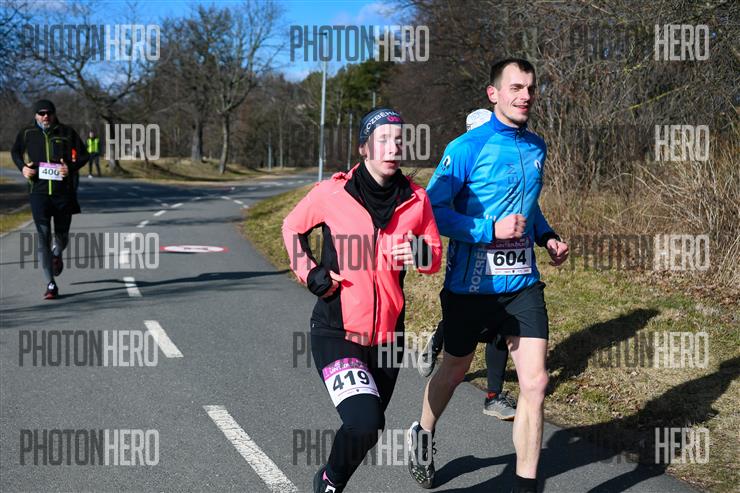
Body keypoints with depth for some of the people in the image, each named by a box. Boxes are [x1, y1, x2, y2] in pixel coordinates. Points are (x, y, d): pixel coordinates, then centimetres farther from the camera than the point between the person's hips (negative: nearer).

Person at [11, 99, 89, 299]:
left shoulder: (67, 133, 3)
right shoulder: (27, 133, 6)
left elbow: (83, 155, 8)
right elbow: (15, 152, 22)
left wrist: (71, 168, -12)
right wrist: (22, 167, 3)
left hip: (64, 192, 1)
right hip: (38, 192, -1)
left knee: (62, 235, 11)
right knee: (43, 236, -9)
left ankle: (57, 254, 50)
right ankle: (51, 284, -6)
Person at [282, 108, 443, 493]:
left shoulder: (416, 199, -1)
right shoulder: (331, 193, -9)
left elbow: (435, 257, 7)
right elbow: (292, 228, 9)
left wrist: (420, 254, -16)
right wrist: (311, 275, -2)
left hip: (387, 333, 4)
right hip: (336, 332, -4)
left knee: (368, 427, 16)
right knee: (364, 424, -21)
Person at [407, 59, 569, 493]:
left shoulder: (537, 147, 7)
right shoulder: (467, 148, -13)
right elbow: (434, 210, -16)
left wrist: (548, 237, 6)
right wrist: (492, 230, -24)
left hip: (522, 283, 4)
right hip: (470, 284, -4)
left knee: (535, 382, -7)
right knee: (455, 369, 17)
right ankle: (424, 435, 47)